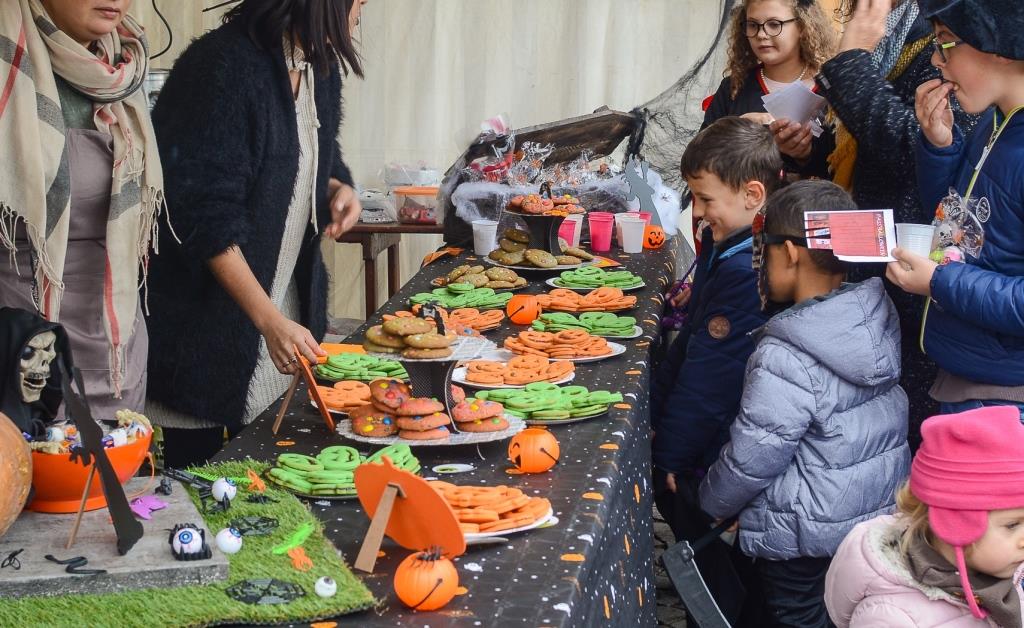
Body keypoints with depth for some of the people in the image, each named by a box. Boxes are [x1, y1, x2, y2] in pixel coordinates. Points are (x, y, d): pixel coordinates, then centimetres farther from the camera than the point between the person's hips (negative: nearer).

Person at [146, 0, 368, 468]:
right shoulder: (222, 67, -21)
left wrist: (338, 188, 0)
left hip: (284, 303, 8)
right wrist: (270, 320, -28)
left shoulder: (320, 65, 6)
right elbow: (207, 218, -24)